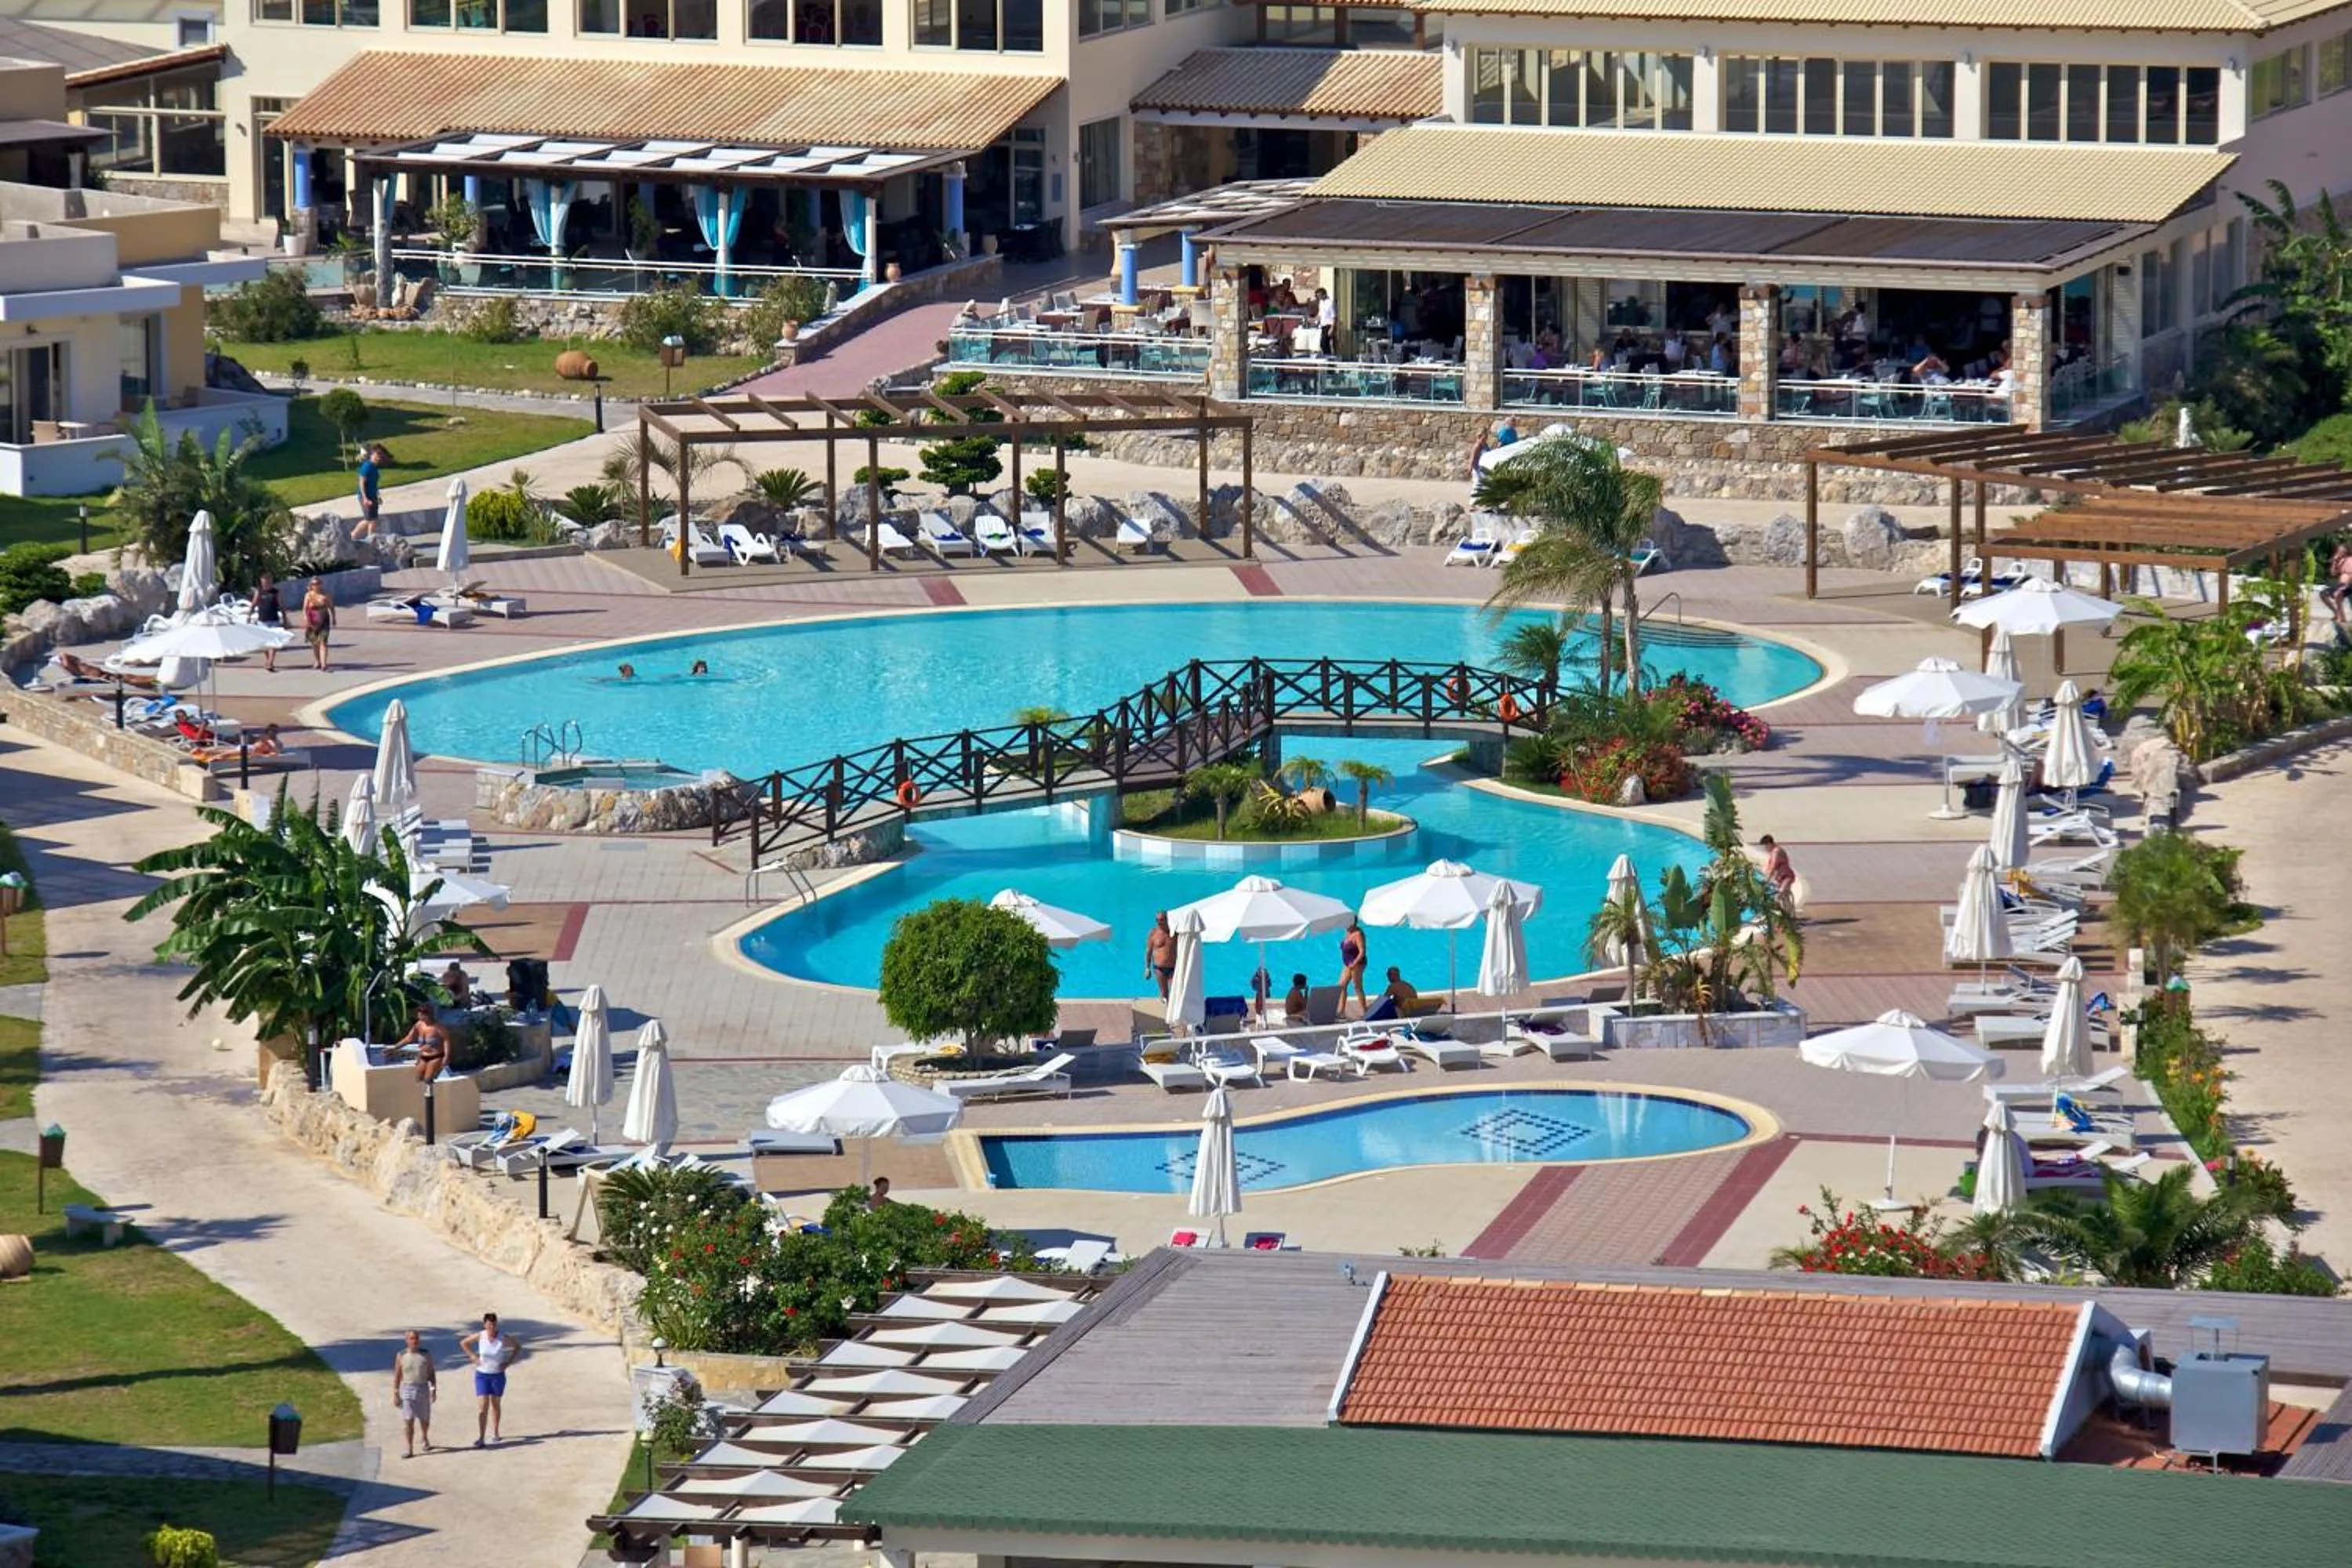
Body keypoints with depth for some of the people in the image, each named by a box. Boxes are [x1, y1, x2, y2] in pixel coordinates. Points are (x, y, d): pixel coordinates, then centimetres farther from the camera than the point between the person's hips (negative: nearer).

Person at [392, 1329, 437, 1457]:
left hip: (423, 1389, 1)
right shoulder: (401, 1355, 0)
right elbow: (397, 1376, 2)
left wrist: (434, 1389, -1)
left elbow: (431, 1374, 7)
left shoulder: (425, 1355, 3)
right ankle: (410, 1450, -4)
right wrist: (395, 1394, -2)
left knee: (424, 1419, 11)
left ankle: (425, 1440, 39)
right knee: (408, 1420, -7)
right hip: (407, 1389, -1)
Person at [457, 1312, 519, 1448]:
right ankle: (480, 1438, -14)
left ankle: (494, 1433, 34)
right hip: (482, 1375, -1)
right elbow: (463, 1343, 7)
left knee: (495, 1404, 16)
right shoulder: (480, 1337, -11)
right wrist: (474, 1357, -2)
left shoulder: (504, 1339, -12)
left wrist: (509, 1362, -5)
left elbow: (518, 1347, 5)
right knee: (482, 1406, -10)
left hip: (498, 1375, 1)